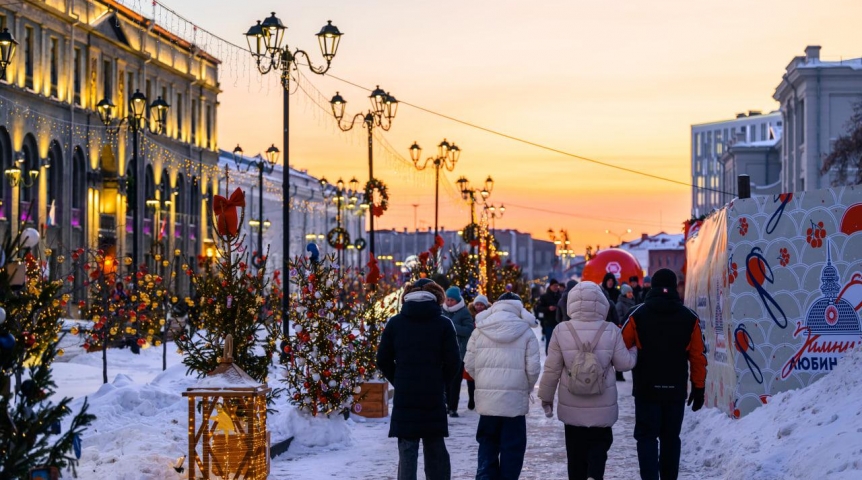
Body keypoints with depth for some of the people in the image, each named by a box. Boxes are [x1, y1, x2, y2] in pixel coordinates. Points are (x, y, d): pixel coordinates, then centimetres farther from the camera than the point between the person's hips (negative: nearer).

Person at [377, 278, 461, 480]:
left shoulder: (395, 323, 2)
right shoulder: (443, 324, -1)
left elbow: (383, 360, 2)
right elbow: (453, 361, -4)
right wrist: (440, 382, 11)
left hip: (404, 396, 0)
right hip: (434, 396, 0)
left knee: (407, 449, 2)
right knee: (435, 448, 11)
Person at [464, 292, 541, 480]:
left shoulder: (479, 331, 2)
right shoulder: (526, 332, -3)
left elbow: (470, 365, 3)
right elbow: (533, 368, -6)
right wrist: (526, 388, 13)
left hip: (486, 397, 2)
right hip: (515, 399, -2)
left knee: (487, 444, 14)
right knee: (512, 447, 7)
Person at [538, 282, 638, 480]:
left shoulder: (561, 331, -11)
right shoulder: (611, 331, -11)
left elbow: (552, 369, -5)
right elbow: (624, 363, -2)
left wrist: (546, 396, 8)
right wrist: (633, 351, 20)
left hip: (572, 406, 0)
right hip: (602, 406, 0)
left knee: (576, 450, 15)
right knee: (599, 444, 13)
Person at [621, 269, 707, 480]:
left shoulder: (638, 315, -5)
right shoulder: (689, 318, 1)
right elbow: (698, 357, 0)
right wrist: (698, 388, 6)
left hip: (646, 389, -2)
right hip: (676, 390, 2)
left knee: (647, 437, 2)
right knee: (671, 438, 13)